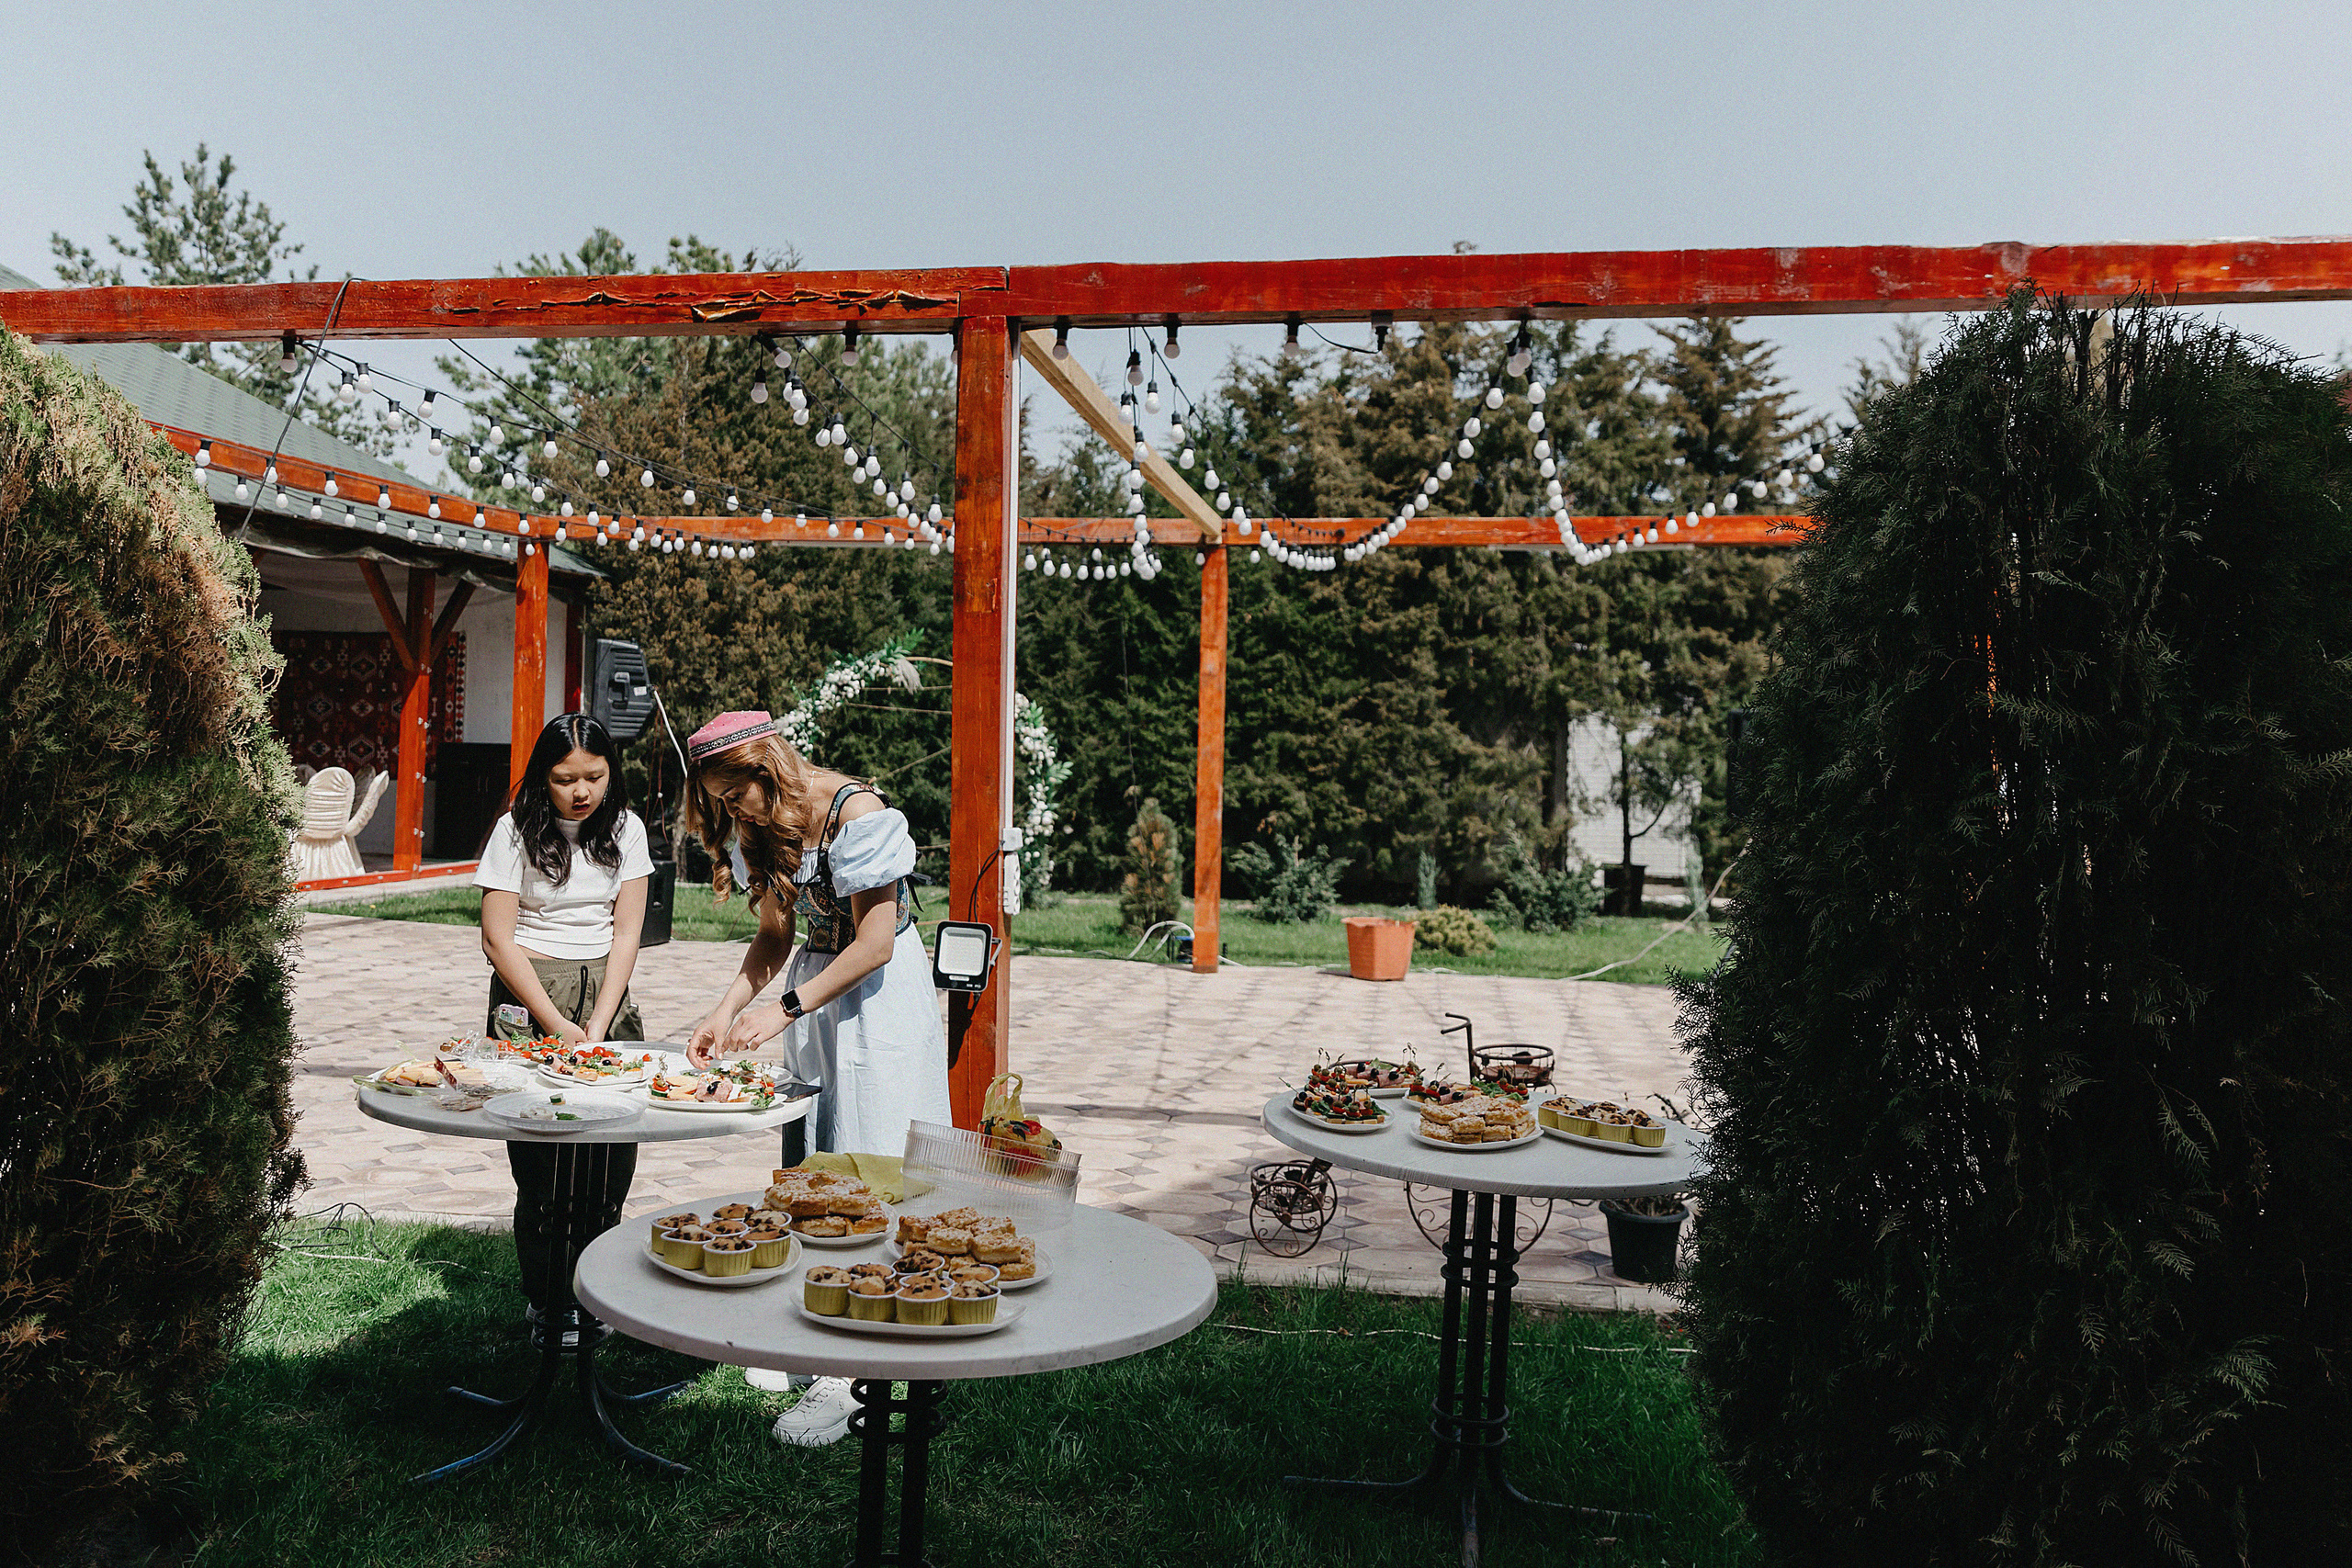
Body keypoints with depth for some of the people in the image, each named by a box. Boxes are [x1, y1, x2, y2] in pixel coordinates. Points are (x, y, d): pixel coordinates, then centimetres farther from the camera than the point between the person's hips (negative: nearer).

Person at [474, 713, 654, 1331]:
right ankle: (546, 1302, 9)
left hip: (607, 994, 3)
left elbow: (625, 932, 2)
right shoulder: (516, 831, -5)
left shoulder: (624, 828, 4)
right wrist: (558, 1026, -12)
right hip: (529, 995, -3)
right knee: (540, 1158, -6)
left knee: (614, 1151, -5)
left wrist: (597, 1026, -8)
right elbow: (497, 939, -7)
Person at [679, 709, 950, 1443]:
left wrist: (784, 1011, -19)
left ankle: (846, 1377, -5)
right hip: (815, 991, 8)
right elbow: (775, 936, 11)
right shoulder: (767, 826, 5)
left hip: (881, 998, -8)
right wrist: (727, 1010, -3)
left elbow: (875, 944, -20)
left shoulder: (857, 813, -21)